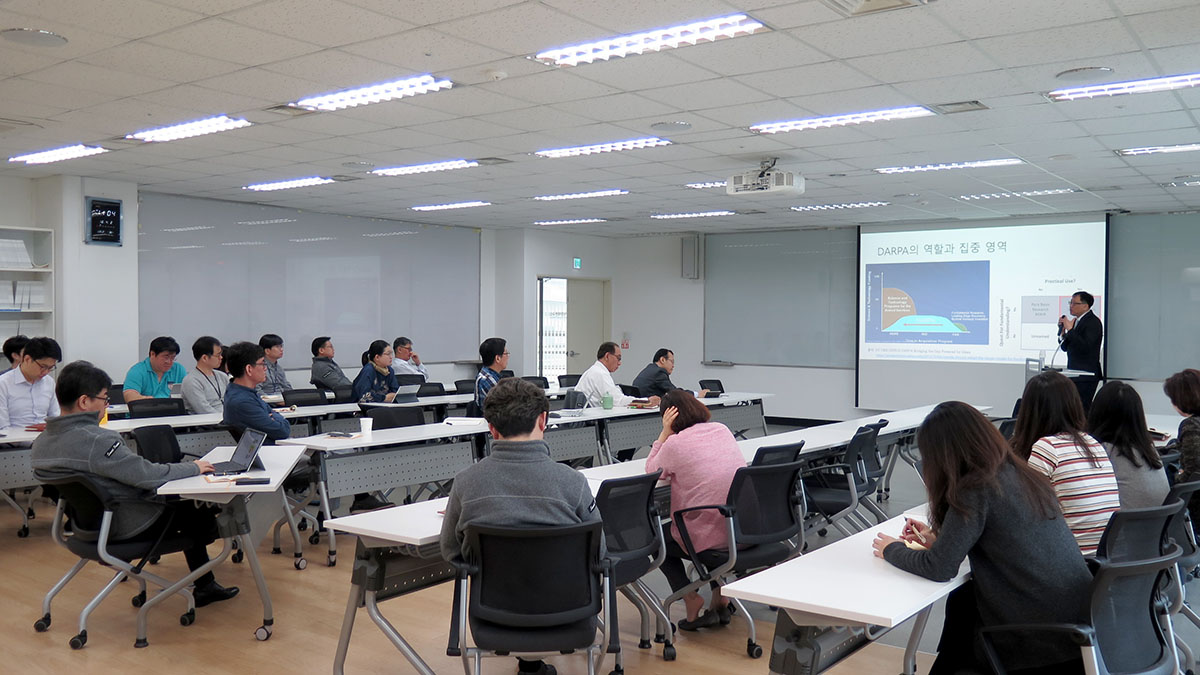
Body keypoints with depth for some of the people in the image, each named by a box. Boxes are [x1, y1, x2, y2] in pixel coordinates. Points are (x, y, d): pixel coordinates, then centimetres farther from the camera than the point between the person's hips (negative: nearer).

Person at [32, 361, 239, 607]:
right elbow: (148, 475, -27)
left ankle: (205, 587, 30)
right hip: (125, 526, -10)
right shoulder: (97, 440, -31)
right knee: (200, 513, 12)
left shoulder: (41, 443, -2)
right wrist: (194, 467, -12)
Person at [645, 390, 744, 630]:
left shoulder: (675, 443, -12)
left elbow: (651, 471, 7)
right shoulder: (722, 430, 8)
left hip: (715, 537, -6)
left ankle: (692, 603, 8)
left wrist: (664, 433, 2)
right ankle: (720, 600, 30)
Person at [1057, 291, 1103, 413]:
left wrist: (1070, 329, -20)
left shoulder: (1093, 322, -11)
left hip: (1086, 375, -9)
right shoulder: (1076, 321, 15)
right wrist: (1062, 331, 1)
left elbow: (1086, 347, -23)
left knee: (1081, 409, -13)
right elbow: (1065, 347, 17)